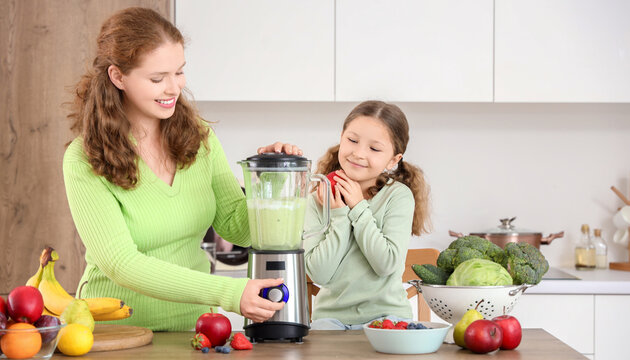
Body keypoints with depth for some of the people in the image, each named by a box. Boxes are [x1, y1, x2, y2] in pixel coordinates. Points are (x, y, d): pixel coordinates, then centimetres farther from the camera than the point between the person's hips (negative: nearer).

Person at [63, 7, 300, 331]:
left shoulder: (198, 137, 0)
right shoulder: (84, 161, -17)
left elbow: (237, 228, 3)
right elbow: (120, 263, -24)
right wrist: (227, 292, -31)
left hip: (192, 327, 4)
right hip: (116, 334, -4)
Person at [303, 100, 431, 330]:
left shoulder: (398, 196, -4)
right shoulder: (319, 200, 2)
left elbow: (387, 263, -15)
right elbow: (319, 273, -7)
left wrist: (358, 208, -11)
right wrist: (339, 216, -11)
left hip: (384, 313, -1)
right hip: (331, 314, 2)